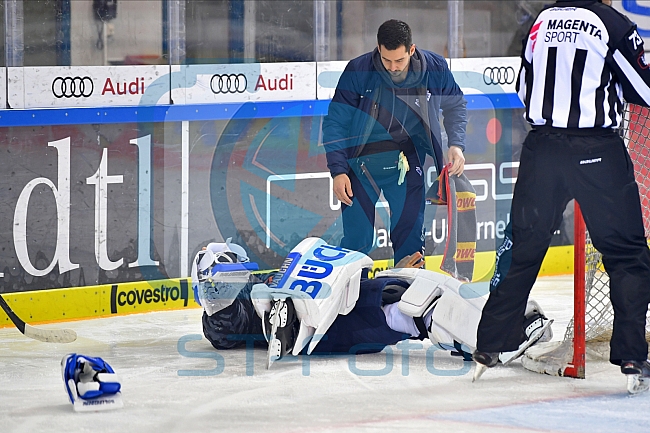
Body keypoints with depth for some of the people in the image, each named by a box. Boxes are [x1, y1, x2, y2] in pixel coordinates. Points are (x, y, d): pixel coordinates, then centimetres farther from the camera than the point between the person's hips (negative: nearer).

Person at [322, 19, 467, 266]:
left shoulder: (435, 69, -11)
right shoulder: (358, 71, -17)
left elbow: (455, 105, 10)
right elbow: (335, 121, -8)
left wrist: (456, 144, -4)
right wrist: (338, 170, -15)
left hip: (407, 164, 1)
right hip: (361, 164, -1)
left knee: (410, 239, 0)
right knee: (356, 242, -1)